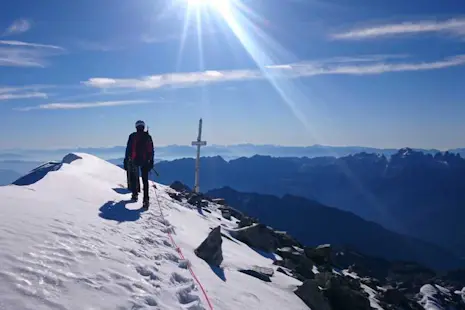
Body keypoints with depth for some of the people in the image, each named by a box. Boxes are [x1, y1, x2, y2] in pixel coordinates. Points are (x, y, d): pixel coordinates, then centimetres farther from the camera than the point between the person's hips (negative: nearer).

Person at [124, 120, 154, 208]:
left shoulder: (132, 136, -2)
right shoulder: (148, 137, 3)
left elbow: (128, 149, -3)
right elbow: (151, 151, 4)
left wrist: (126, 161, 2)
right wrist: (151, 161, 11)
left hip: (134, 160, -1)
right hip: (145, 161, 1)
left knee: (133, 177, 19)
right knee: (145, 180, 4)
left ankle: (135, 194, 19)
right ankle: (146, 199, -4)